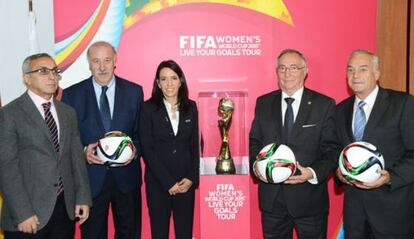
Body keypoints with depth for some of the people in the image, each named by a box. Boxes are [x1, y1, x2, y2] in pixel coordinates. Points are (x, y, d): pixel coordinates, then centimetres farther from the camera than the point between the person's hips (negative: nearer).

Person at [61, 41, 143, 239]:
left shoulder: (134, 91, 3)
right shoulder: (72, 94, -1)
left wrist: (135, 150, -13)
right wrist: (83, 151, -17)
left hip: (126, 176, 1)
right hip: (90, 177, -1)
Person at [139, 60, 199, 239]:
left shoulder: (190, 107, 6)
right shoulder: (149, 108, -2)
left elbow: (196, 145, 6)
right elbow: (147, 148, -6)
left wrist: (191, 178, -5)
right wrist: (168, 182, -10)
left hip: (186, 183, 2)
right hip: (158, 182, -2)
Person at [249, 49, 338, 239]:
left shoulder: (324, 105, -3)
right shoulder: (263, 103, 6)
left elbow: (332, 149, -5)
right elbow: (254, 141, 10)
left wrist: (313, 173, -20)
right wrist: (256, 165, -9)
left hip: (309, 199, -2)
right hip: (272, 199, 3)